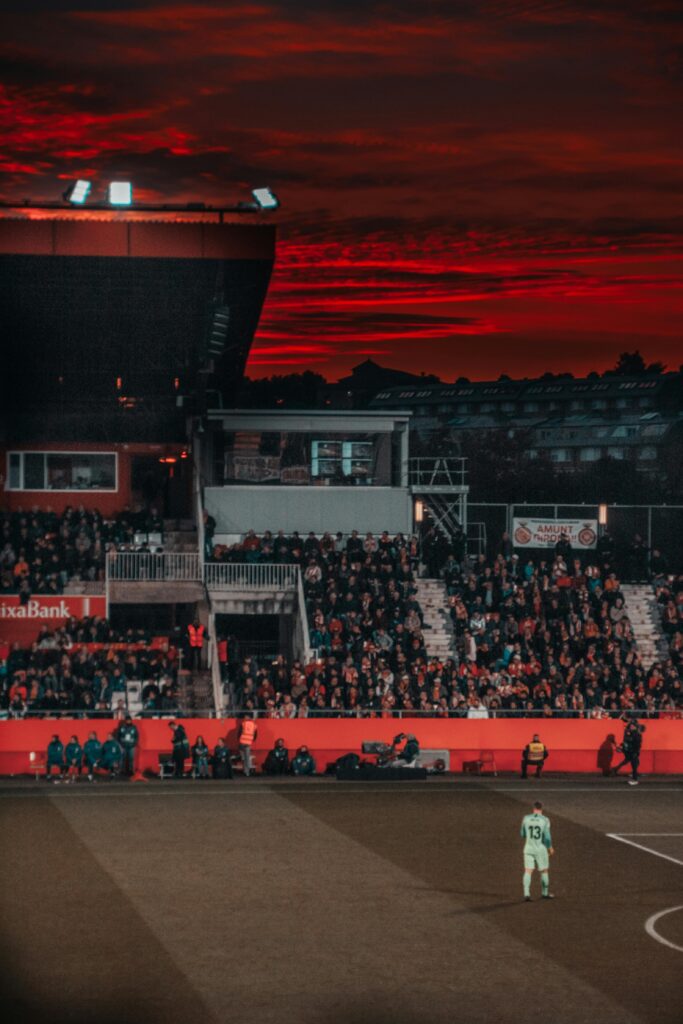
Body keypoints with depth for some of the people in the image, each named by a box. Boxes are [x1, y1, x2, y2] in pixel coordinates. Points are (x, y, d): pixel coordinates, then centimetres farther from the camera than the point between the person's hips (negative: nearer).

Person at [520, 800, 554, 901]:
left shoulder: (526, 818, -3)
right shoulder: (545, 820, -10)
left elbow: (522, 834, 7)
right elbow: (547, 837, -13)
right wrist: (550, 848, 5)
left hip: (529, 848, 2)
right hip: (540, 849, -2)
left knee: (528, 872, 1)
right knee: (544, 871, 17)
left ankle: (526, 893, -15)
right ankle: (545, 893, 28)